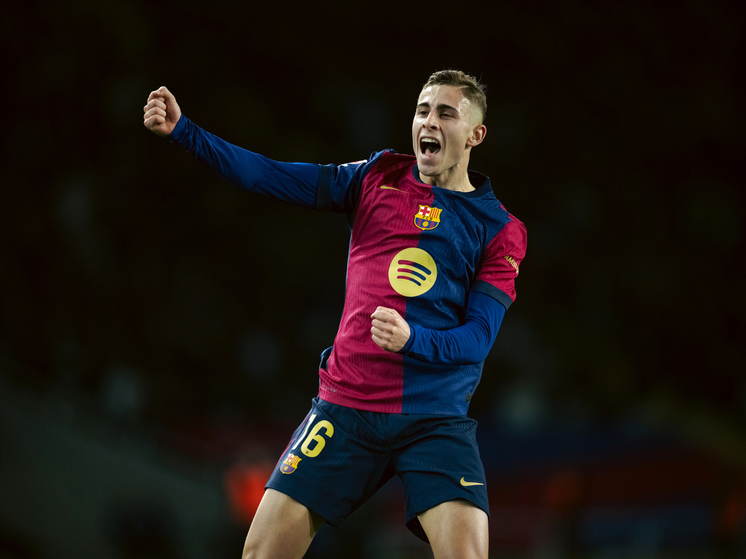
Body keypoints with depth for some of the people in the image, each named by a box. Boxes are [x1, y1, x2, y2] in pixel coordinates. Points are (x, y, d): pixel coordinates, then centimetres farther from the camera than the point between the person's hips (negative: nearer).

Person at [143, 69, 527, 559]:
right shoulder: (380, 178, 9)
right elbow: (273, 178, 3)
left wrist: (413, 339, -24)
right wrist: (183, 132, -6)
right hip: (345, 407, 2)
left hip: (437, 420, -2)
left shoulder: (501, 230, 3)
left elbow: (478, 337, -5)